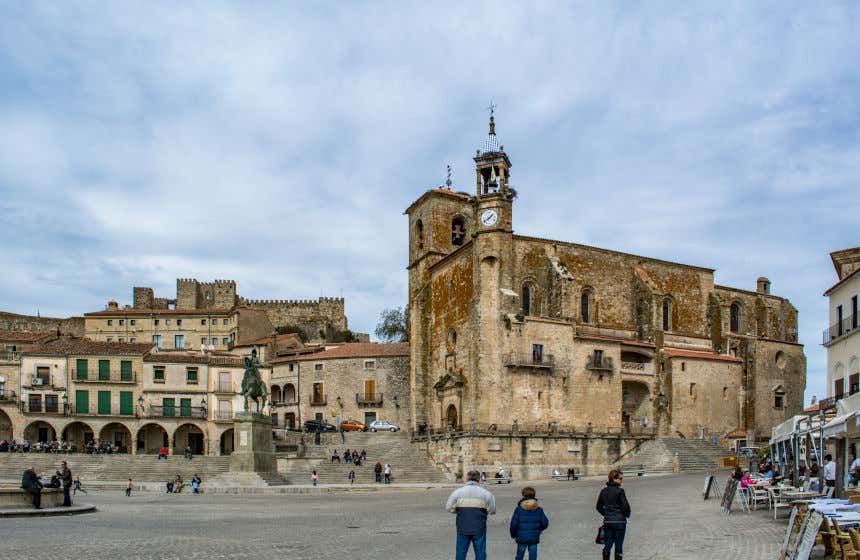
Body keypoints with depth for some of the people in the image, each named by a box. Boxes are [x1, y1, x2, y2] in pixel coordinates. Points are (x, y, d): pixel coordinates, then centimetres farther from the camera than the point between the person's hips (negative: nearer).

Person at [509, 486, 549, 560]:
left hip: (522, 538, -1)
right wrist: (539, 530, 21)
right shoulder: (539, 510, -1)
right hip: (534, 538, 1)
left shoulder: (518, 509, -7)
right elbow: (545, 523, 1)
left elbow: (513, 524, -8)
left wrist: (513, 535, 8)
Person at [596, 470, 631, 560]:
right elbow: (625, 506, -14)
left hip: (607, 521, 5)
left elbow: (599, 507, 10)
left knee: (607, 545, 12)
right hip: (619, 521, -5)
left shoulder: (603, 491, 4)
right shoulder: (619, 491, -14)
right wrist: (627, 515, 5)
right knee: (618, 546, 5)